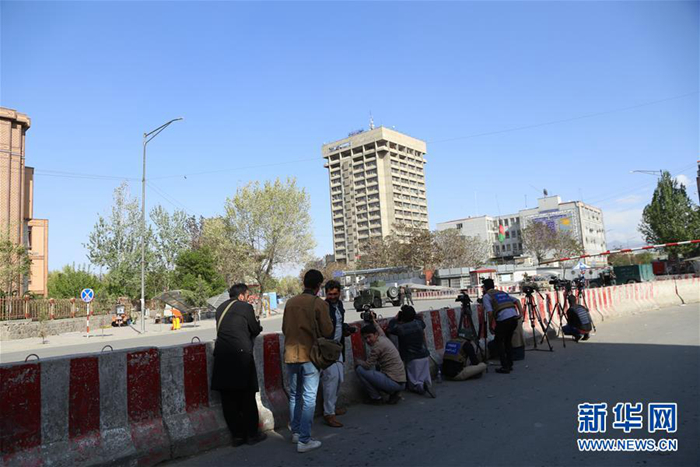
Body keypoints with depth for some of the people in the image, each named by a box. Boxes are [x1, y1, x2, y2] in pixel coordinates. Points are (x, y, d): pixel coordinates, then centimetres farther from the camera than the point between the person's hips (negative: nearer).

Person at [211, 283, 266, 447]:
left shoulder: (220, 308, 15)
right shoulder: (245, 307, -3)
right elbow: (255, 330, 4)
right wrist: (258, 325, 26)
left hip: (222, 357, 5)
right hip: (241, 354, -5)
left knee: (229, 400, 10)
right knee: (247, 398, 7)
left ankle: (237, 435, 17)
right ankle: (252, 434, 15)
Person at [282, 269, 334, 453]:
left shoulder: (290, 302, 4)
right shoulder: (319, 304, -11)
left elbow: (284, 329, 12)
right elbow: (327, 331, -9)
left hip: (291, 354, 5)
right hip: (309, 355, -5)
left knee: (294, 395, 19)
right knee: (309, 398, 1)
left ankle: (295, 432, 28)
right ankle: (304, 440, 2)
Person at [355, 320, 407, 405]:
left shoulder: (378, 345, -14)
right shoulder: (383, 338, 11)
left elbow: (367, 365, -12)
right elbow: (380, 331, 37)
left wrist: (357, 361, 5)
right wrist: (373, 321, 42)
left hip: (394, 383, -10)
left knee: (360, 369, -8)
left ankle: (376, 398, 3)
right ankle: (394, 394, 15)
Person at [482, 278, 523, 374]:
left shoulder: (487, 296, 6)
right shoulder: (502, 293, 26)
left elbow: (490, 312, -6)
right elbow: (517, 301, 19)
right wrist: (520, 313, 10)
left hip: (503, 319, -6)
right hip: (514, 317, 7)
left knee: (499, 342, 9)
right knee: (508, 341, 22)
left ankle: (505, 367, 5)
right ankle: (510, 365, 24)